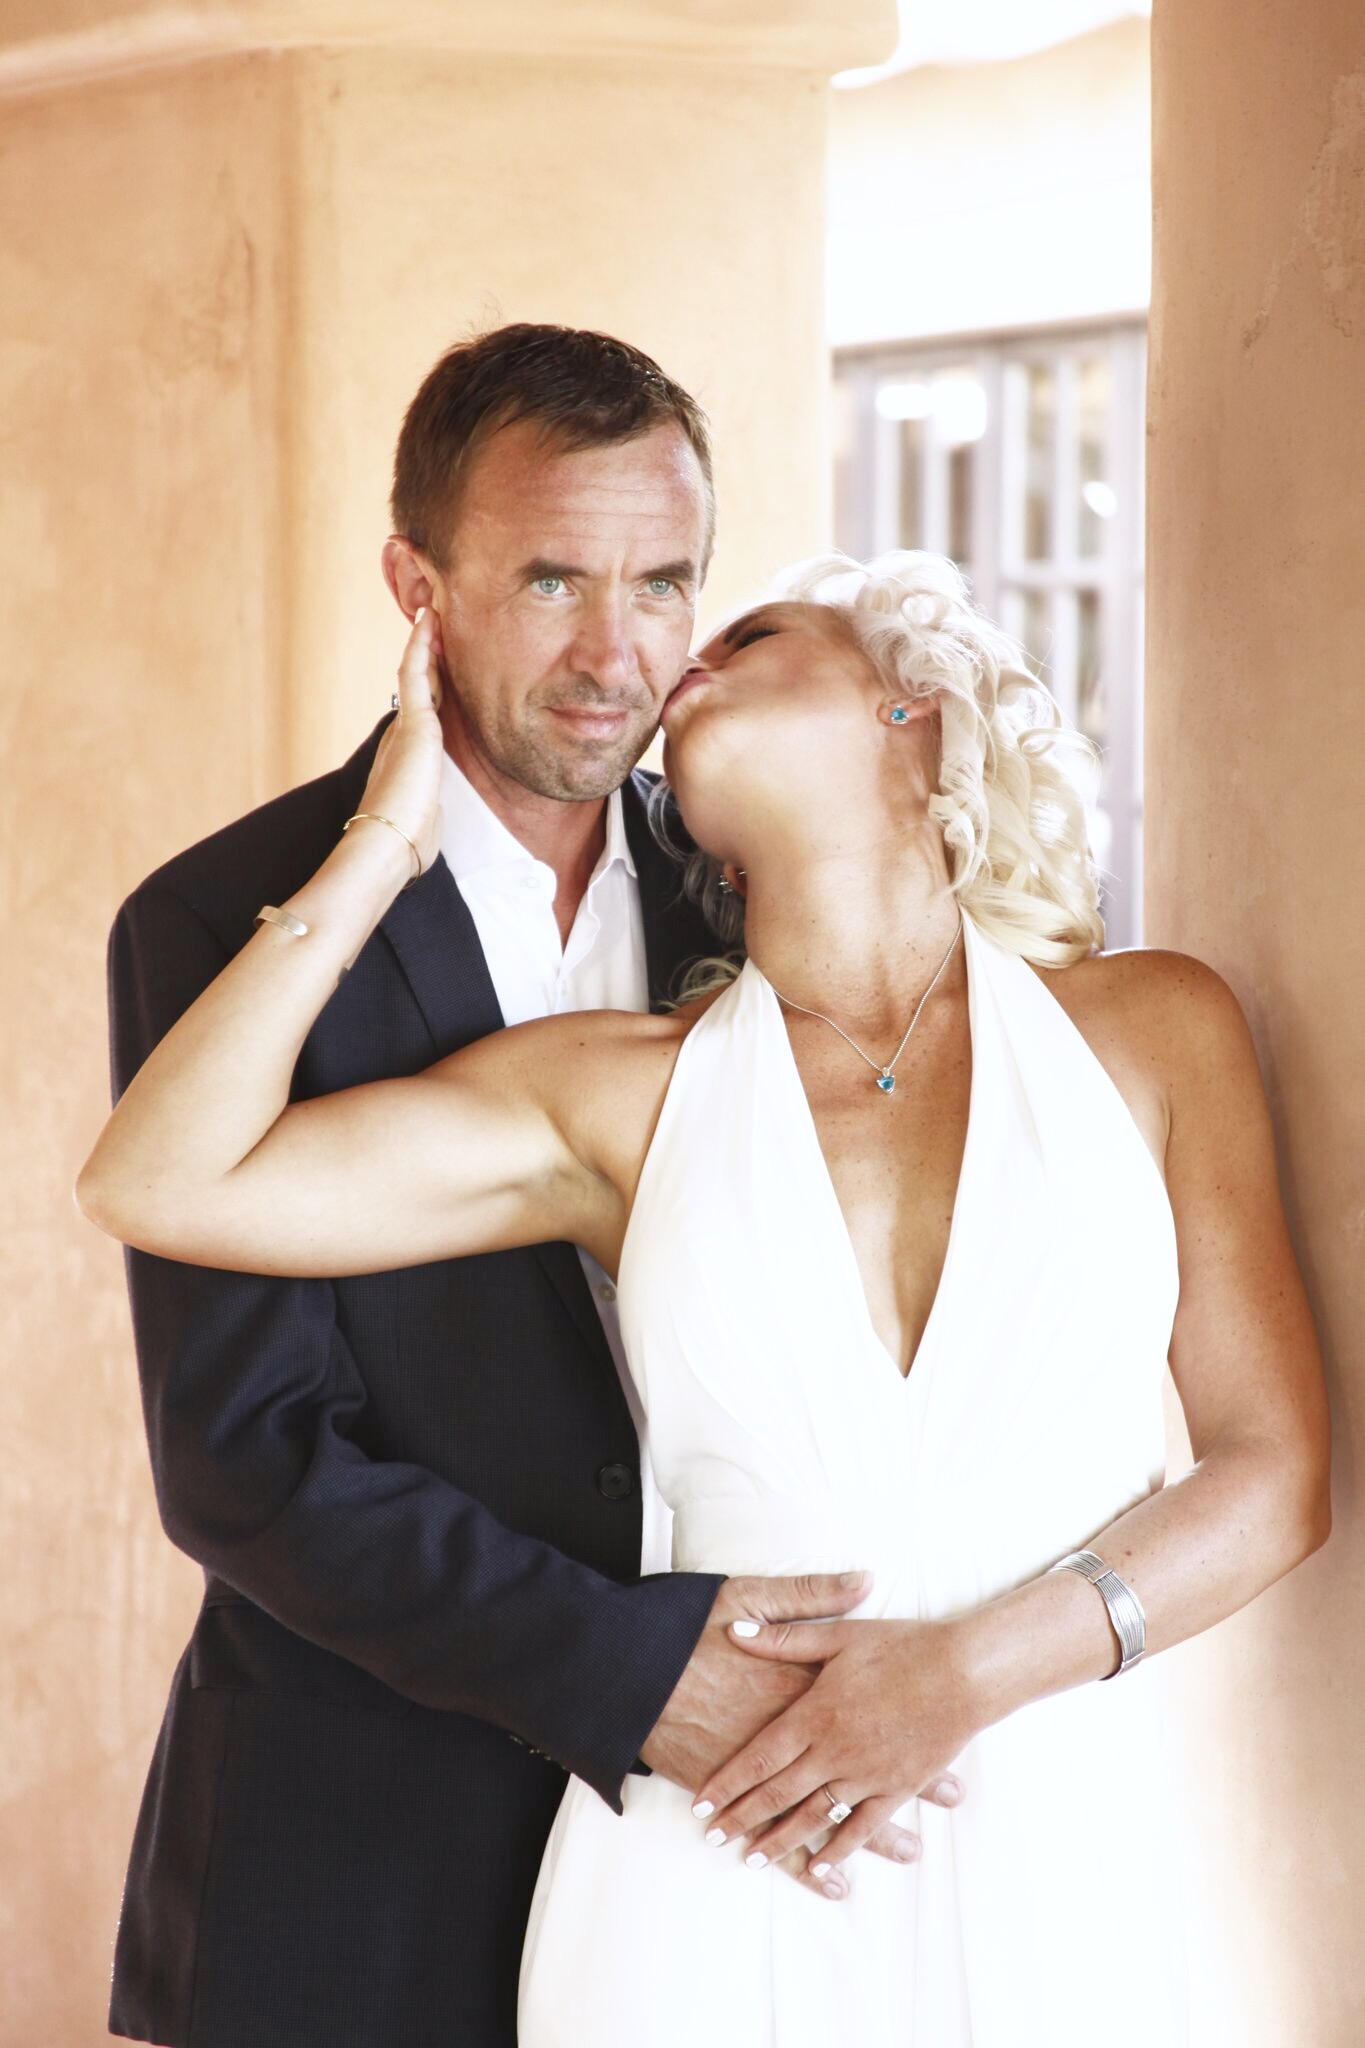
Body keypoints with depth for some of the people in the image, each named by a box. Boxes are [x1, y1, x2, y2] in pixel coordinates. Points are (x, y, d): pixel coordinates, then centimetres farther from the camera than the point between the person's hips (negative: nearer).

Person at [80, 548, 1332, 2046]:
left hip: (1052, 1882, 0)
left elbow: (1275, 1472, 3)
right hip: (708, 1891, 0)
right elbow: (155, 1185, -4)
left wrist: (974, 1668, -11)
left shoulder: (1151, 1029, 4)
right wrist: (386, 841, -1)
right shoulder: (626, 1094, 3)